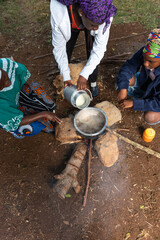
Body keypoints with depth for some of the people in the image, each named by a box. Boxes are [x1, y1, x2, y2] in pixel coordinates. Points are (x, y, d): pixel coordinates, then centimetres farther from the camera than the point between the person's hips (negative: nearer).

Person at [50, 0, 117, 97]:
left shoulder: (103, 15, -41)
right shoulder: (59, 15, -42)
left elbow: (99, 48, -33)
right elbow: (59, 48, -30)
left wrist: (84, 75, -37)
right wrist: (66, 77, -28)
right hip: (71, 24, 0)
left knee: (93, 56, -9)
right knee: (65, 54, 2)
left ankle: (93, 82, 20)